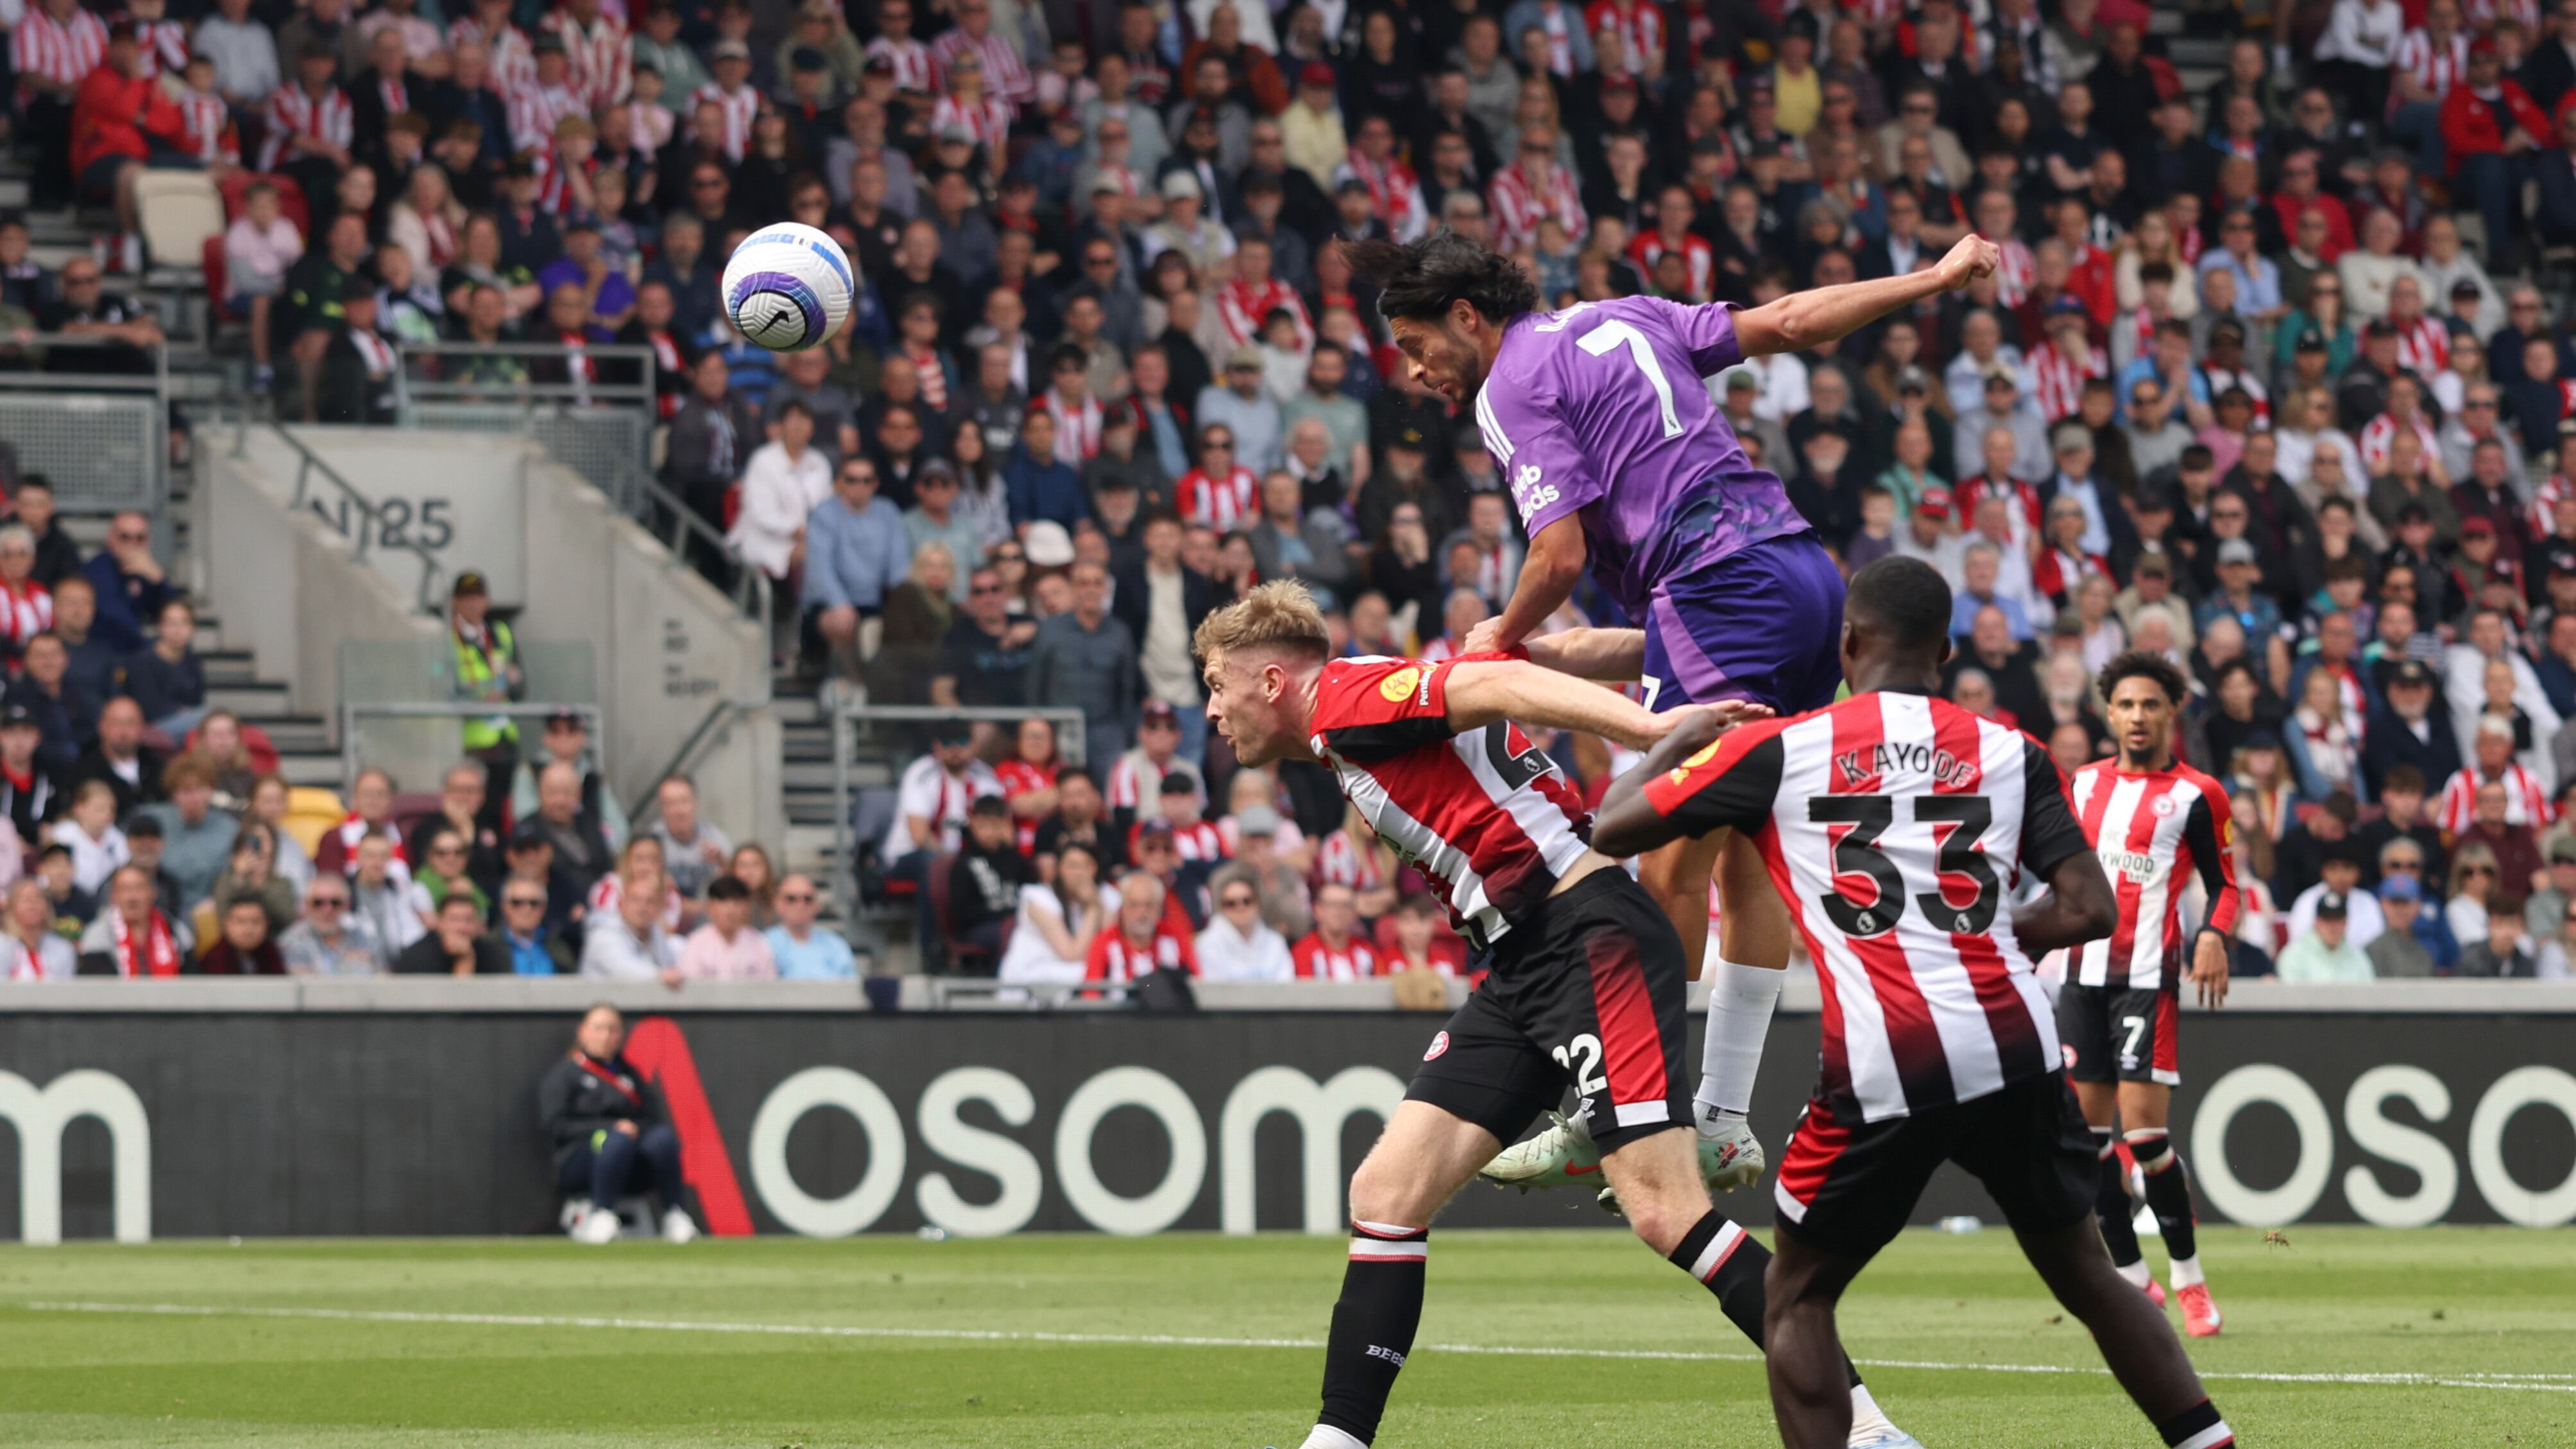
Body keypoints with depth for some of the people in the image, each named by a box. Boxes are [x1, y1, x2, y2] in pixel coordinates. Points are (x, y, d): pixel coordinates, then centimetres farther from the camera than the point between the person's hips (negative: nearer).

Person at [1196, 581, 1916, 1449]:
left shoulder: (1350, 701, -6)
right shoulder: (1344, 744, 22)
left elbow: (1495, 685, -20)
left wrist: (1650, 728, -33)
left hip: (1591, 939, -10)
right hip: (1521, 964, 10)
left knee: (1666, 1214, -18)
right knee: (1387, 1191, 3)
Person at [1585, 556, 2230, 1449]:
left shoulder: (1778, 748, 7)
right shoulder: (2010, 754, 12)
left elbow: (1612, 828, 11)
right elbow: (2090, 910, 7)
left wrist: (1678, 739, 29)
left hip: (1879, 1072, -2)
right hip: (2014, 1047, 2)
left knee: (1798, 1298, 14)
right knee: (2086, 1273, 19)